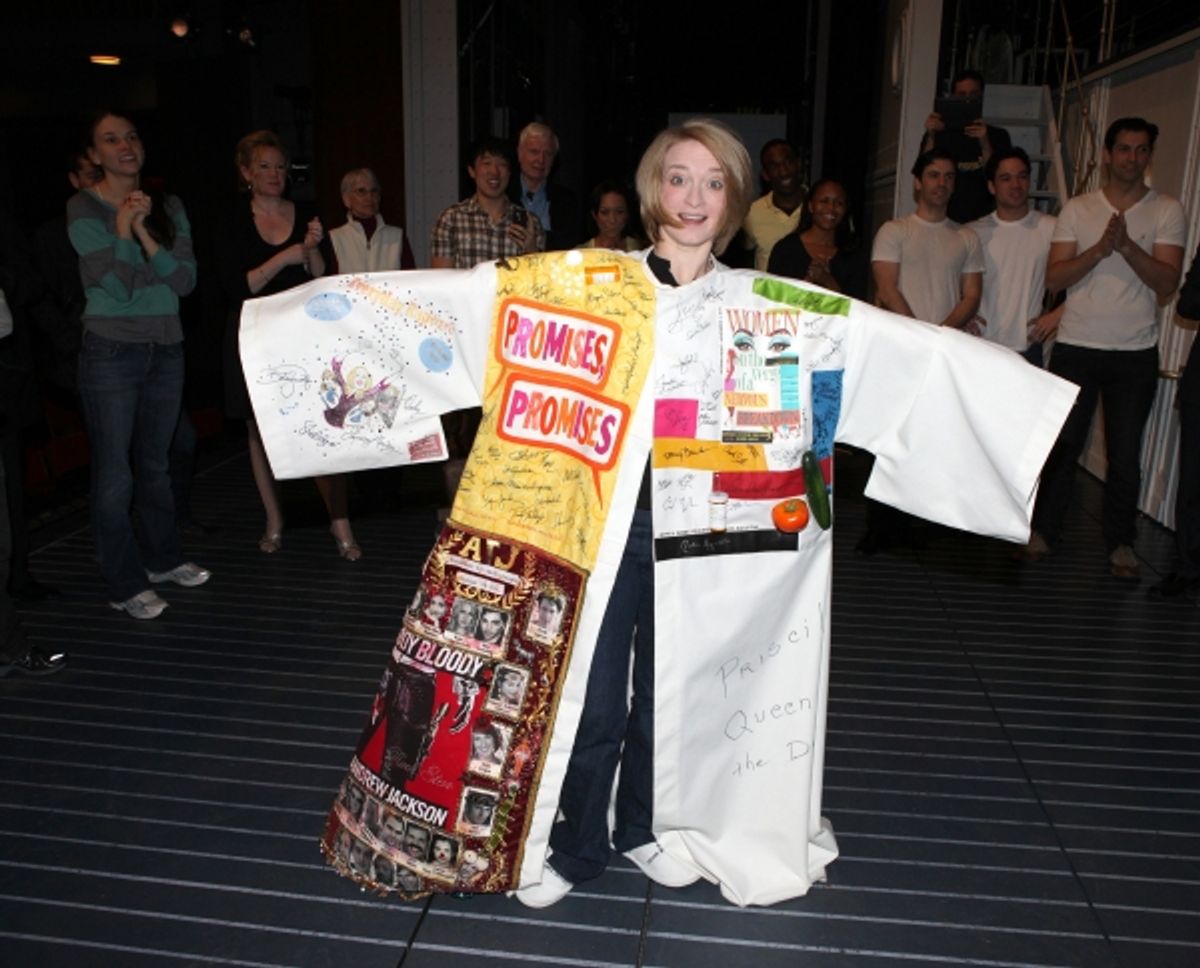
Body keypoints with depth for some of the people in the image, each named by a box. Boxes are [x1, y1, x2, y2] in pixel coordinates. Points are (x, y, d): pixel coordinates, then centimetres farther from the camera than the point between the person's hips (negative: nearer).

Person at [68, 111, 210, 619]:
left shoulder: (168, 207, 8)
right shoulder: (84, 207, -5)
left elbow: (187, 280, -4)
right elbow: (117, 285, -14)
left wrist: (143, 232, -12)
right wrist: (124, 226, -12)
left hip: (166, 348, 4)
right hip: (111, 350, -4)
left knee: (155, 462, 16)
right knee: (114, 471, 0)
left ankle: (163, 557, 30)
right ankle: (124, 585, 9)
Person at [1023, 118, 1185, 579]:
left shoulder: (1167, 212, 4)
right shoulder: (1077, 209, 5)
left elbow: (1167, 282, -7)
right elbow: (1054, 277, -4)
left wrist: (1127, 246, -20)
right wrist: (1100, 249, -18)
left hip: (1135, 353, 0)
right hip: (1076, 347, 0)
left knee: (1125, 454, 5)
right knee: (1061, 445, 4)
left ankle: (1121, 542, 17)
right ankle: (1043, 531, 16)